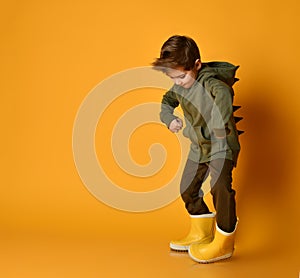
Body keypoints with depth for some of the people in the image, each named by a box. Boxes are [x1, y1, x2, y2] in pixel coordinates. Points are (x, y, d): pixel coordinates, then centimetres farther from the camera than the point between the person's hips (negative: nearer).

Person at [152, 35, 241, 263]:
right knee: (188, 189, 14)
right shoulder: (179, 86, -1)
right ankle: (201, 234, 33)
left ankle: (223, 243, -8)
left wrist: (219, 126, -53)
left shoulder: (209, 81, -25)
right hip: (199, 146, 9)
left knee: (220, 186, -24)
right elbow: (167, 102, 16)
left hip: (222, 144, -9)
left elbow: (223, 93, -46)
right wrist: (170, 119, -4)